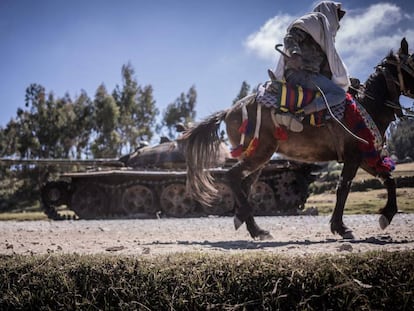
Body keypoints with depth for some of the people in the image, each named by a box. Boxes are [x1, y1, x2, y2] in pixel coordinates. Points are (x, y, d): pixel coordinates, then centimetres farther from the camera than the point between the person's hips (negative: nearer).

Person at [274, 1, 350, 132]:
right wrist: (294, 54, -29)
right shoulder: (317, 19, 6)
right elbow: (290, 37, -9)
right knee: (339, 94, -23)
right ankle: (297, 115, -38)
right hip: (300, 72, -10)